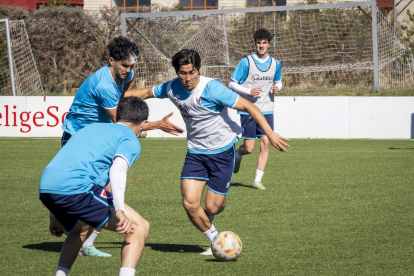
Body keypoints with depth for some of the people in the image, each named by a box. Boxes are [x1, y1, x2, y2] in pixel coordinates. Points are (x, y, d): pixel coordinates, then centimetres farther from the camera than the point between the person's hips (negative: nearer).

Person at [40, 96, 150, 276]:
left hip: (45, 188, 8)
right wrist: (119, 211, -24)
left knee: (79, 229, 38)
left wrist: (55, 215, 42)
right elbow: (118, 169, -13)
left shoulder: (92, 128, 32)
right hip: (77, 189, -8)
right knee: (139, 227, -2)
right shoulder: (130, 140, 9)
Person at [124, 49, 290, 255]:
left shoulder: (212, 88, -23)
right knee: (190, 203, -11)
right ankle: (215, 241, 13)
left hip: (222, 151, -4)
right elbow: (148, 92, 14)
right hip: (195, 152, 4)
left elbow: (249, 107, -21)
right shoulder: (172, 88, -7)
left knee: (212, 207, -2)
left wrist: (270, 134, -26)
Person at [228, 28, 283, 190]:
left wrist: (277, 88, -1)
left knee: (265, 143, -8)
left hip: (266, 110, 3)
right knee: (249, 148, -3)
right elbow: (232, 84, -4)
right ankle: (238, 154, 34)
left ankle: (257, 180, -2)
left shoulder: (275, 64, 6)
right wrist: (249, 91, -19)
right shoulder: (246, 62, -7)